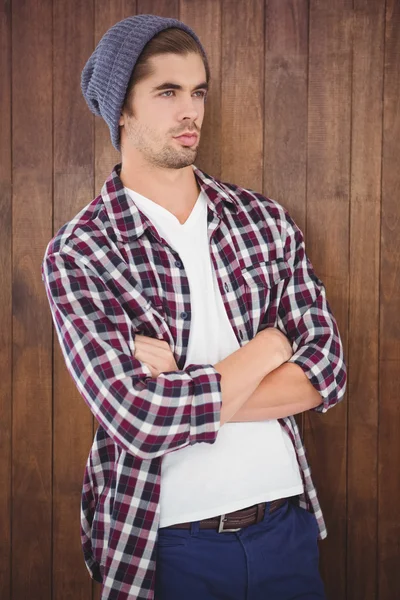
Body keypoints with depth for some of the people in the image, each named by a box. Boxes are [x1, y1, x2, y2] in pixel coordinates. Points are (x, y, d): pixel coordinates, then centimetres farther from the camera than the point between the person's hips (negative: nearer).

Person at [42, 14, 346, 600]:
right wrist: (268, 345, -11)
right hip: (170, 545, -3)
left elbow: (326, 370, -6)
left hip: (288, 521, 4)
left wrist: (183, 395, -17)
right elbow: (141, 422, -22)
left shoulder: (265, 219, 1)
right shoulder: (77, 253, -11)